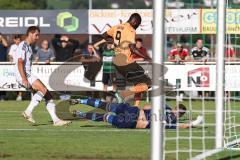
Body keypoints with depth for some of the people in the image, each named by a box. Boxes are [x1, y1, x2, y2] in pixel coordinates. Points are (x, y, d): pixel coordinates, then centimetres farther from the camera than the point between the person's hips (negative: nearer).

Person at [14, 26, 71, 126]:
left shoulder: (28, 47, 23)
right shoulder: (23, 46, -9)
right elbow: (20, 63, -18)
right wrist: (24, 79, -25)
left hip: (28, 75, 10)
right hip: (23, 75, -10)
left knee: (47, 94, 3)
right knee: (43, 90, -25)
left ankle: (56, 120, 2)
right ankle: (28, 112, -22)